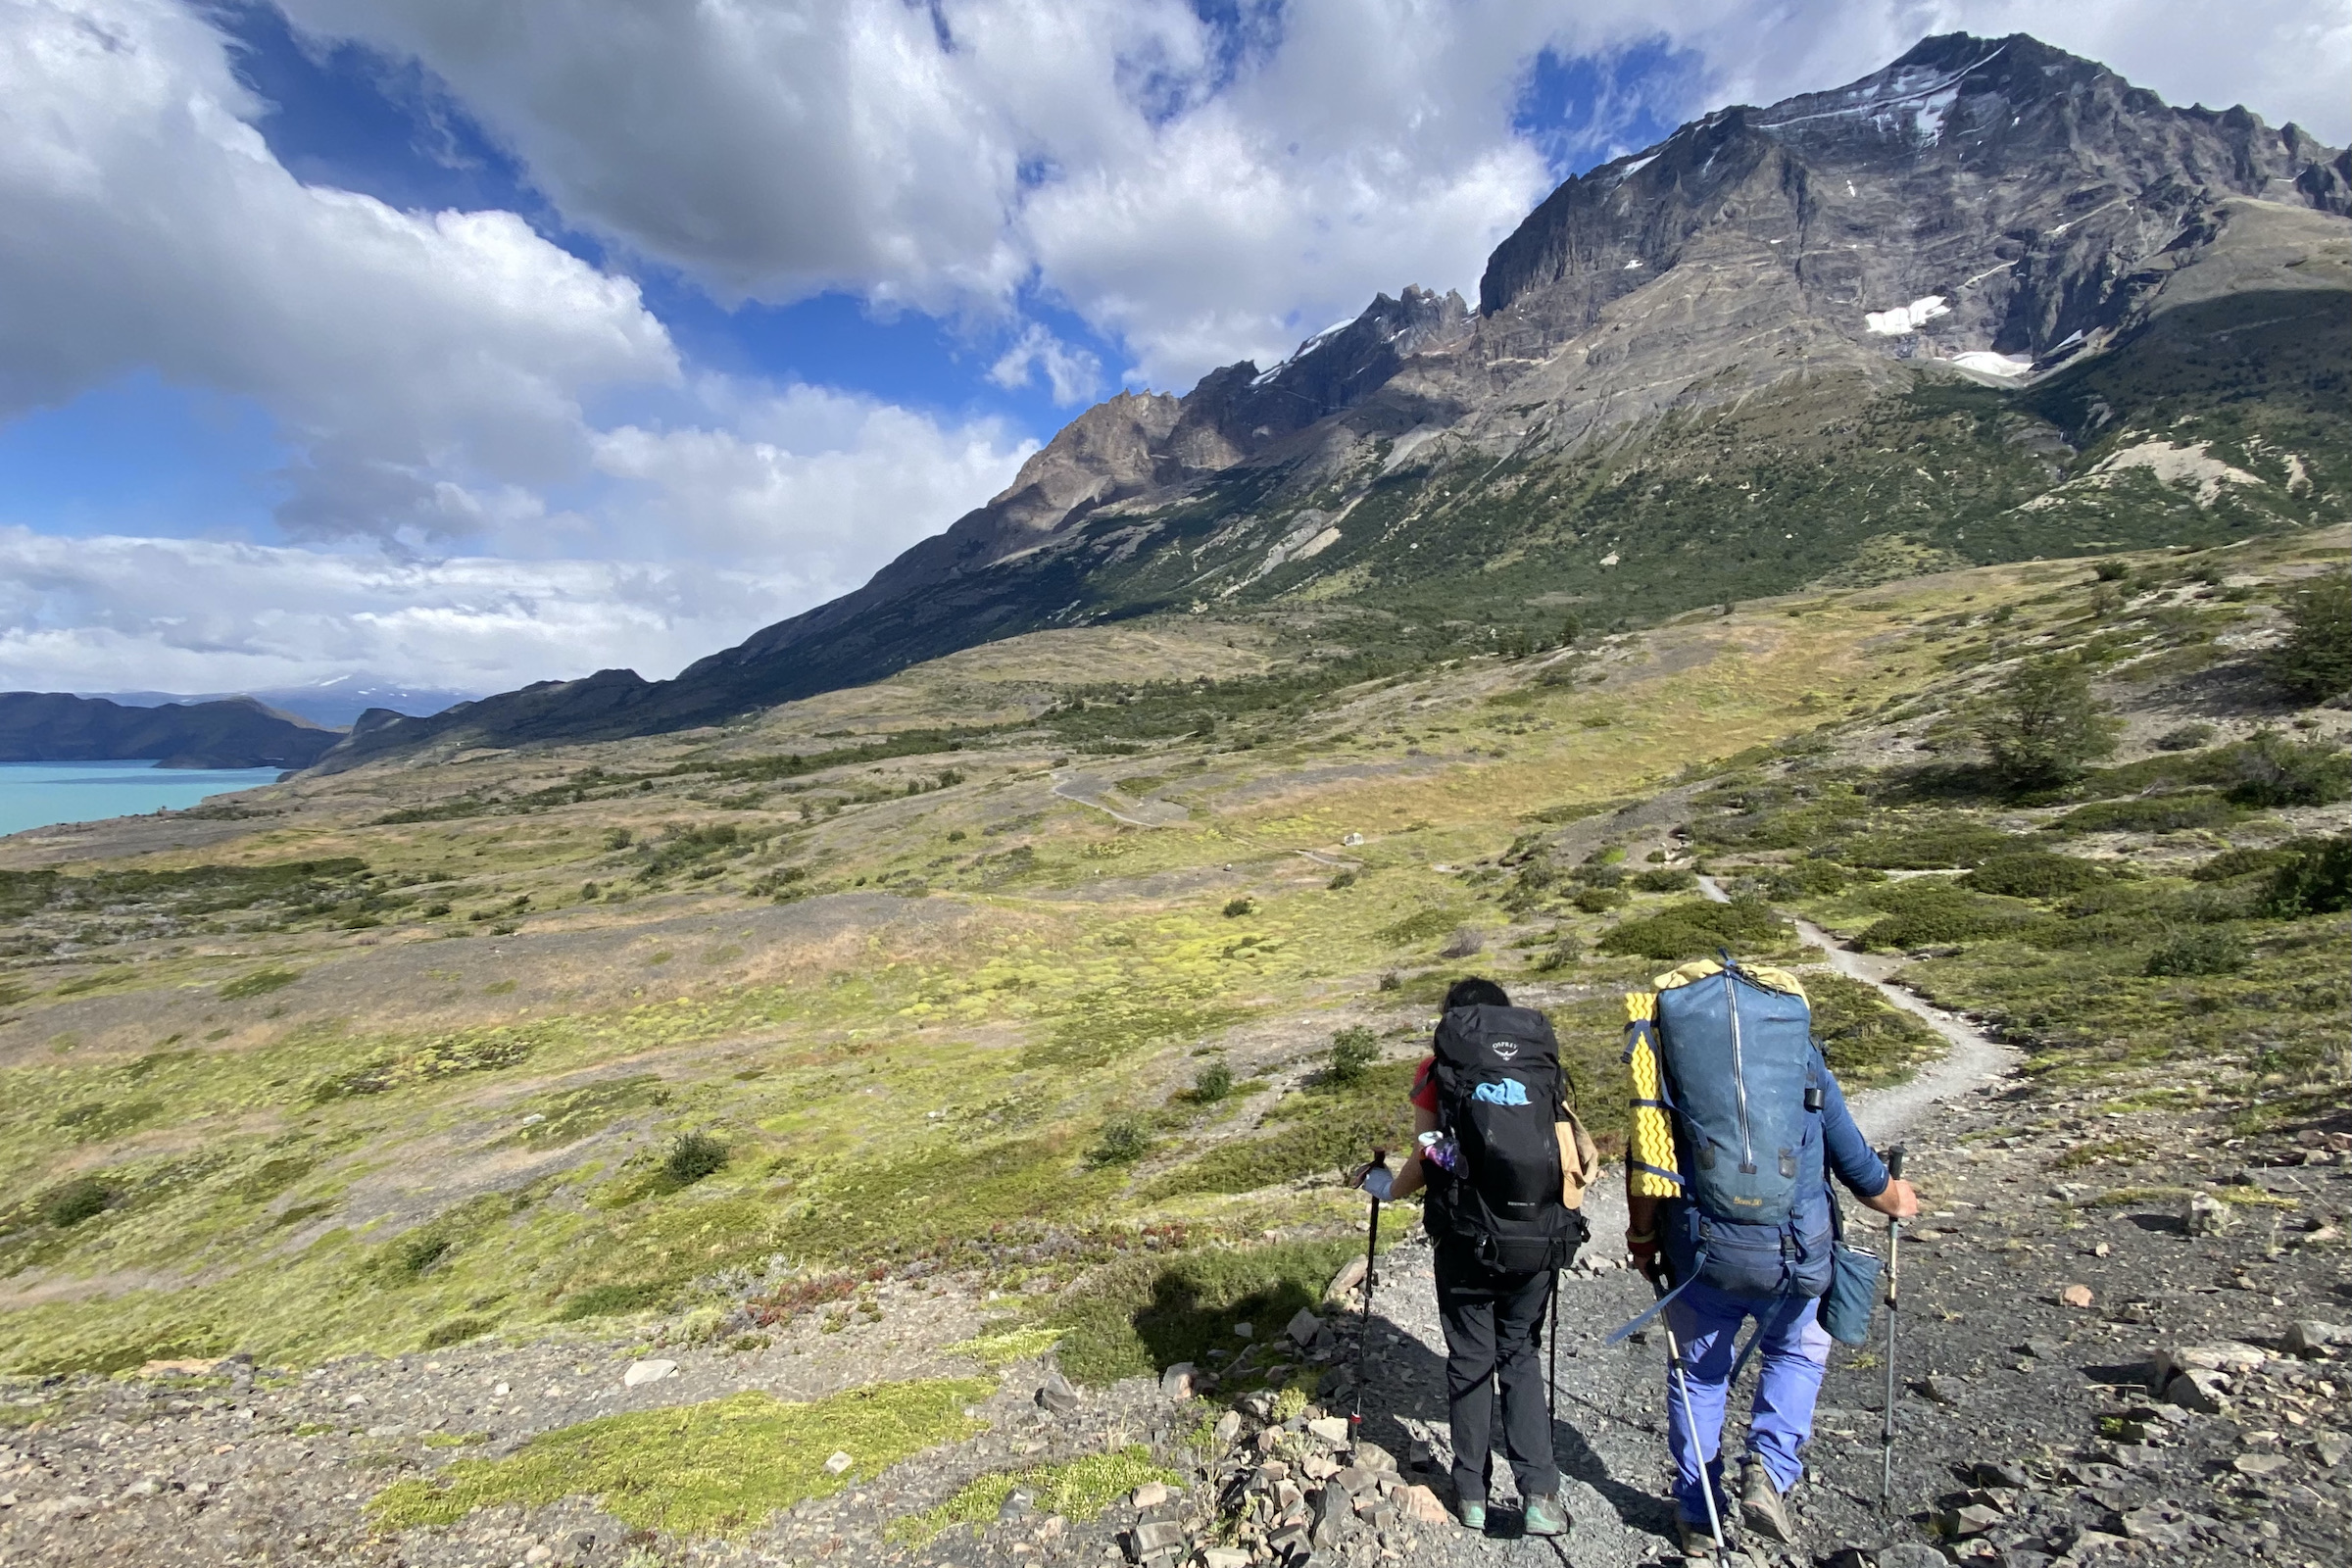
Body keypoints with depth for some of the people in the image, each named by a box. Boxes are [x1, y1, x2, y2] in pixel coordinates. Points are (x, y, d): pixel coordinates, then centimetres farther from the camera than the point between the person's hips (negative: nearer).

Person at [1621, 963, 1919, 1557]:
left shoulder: (1671, 1054, -2)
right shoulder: (1800, 1052, 0)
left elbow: (1644, 1158, -4)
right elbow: (1852, 1158, 8)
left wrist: (1642, 1238, 11)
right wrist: (1894, 1200, 31)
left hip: (1698, 1250, 0)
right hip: (1790, 1252, 1)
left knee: (1698, 1374, 21)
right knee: (1798, 1352, 31)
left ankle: (1697, 1517, 33)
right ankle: (1769, 1472, 16)